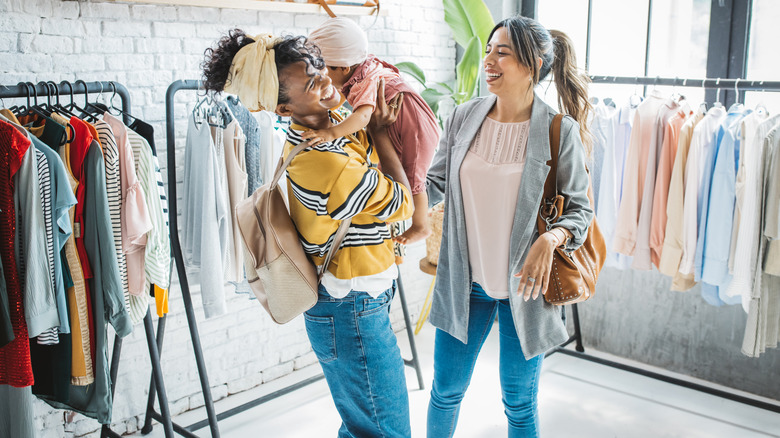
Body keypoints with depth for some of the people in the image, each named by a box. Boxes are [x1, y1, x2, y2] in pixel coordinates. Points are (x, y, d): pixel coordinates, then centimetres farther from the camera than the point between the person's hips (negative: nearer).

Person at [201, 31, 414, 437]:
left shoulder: (328, 126, 1)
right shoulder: (328, 164, -28)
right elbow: (402, 203, -14)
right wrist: (379, 130, -6)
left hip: (346, 304, 9)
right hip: (353, 313, -9)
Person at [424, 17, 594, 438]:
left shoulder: (560, 131, -10)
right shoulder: (464, 118, -1)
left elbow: (579, 208, -6)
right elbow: (435, 184, 6)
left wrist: (550, 239, -24)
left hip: (523, 284, -2)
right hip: (464, 280, 3)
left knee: (519, 403, 13)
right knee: (445, 390, 15)